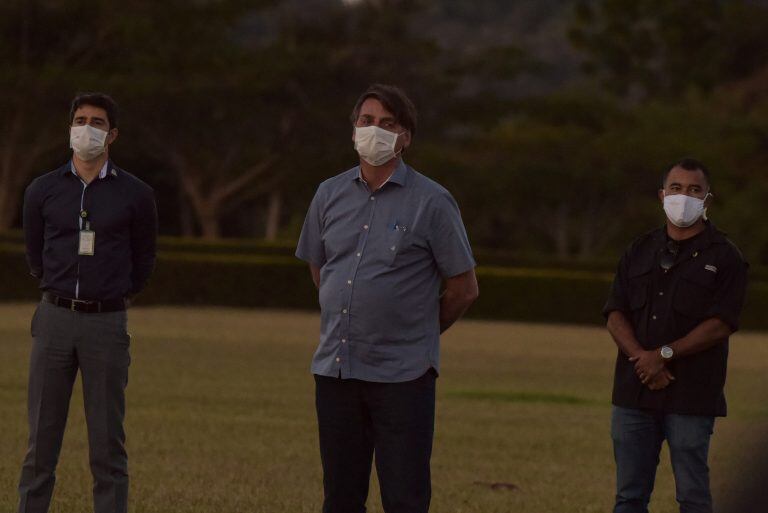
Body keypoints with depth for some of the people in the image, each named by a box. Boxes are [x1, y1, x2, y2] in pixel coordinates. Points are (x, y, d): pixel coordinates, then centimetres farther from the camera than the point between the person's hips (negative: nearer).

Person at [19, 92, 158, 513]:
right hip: (54, 320, 1)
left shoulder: (135, 195, 0)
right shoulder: (43, 191, 4)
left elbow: (143, 261, 14)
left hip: (107, 324, -1)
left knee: (108, 443, -1)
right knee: (41, 440, 3)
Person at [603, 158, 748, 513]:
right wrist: (641, 358, -11)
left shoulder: (723, 257, 0)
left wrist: (665, 354, -15)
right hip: (634, 392, 5)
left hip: (691, 398, -5)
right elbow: (615, 315, 6)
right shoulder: (640, 252, 14)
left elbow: (720, 324, -10)